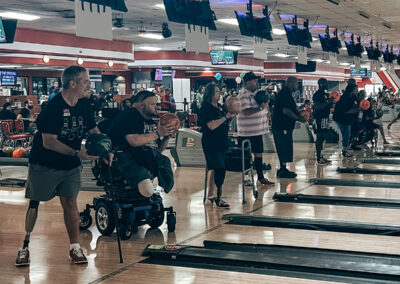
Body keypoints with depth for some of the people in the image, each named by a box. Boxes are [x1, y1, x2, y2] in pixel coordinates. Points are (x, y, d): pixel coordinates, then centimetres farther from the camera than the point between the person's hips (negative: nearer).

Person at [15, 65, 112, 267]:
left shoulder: (84, 105, 0)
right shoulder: (54, 107, -21)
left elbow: (94, 131, 12)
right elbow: (48, 142, -24)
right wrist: (77, 153, -29)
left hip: (70, 166, 5)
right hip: (43, 165, -5)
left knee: (70, 202, 1)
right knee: (35, 203, 6)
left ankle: (74, 248, 9)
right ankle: (25, 246, 17)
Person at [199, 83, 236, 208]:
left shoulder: (220, 107, 13)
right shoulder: (206, 108, -12)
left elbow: (225, 124, 22)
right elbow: (212, 125, -22)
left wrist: (232, 117, 4)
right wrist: (226, 116, -18)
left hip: (221, 142, 9)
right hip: (211, 143, -9)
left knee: (215, 169, 13)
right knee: (220, 169, -15)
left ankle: (210, 195, 22)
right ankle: (218, 198, -11)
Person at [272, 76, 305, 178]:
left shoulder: (285, 93, 18)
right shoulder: (285, 94, -16)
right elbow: (286, 111, -24)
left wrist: (299, 115, 16)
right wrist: (299, 118, -15)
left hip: (285, 126, 11)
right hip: (282, 127, -11)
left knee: (284, 149, 14)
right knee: (284, 149, -6)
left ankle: (283, 169, 20)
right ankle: (283, 171, -2)